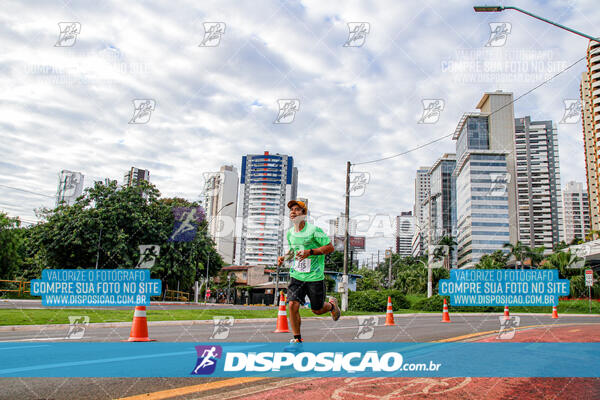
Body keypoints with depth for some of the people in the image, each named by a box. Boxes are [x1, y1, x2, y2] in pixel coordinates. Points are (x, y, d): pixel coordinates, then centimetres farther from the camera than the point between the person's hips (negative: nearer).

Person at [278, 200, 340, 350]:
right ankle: (297, 339, 5)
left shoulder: (314, 230, -13)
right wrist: (284, 258, 4)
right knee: (293, 305, -11)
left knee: (317, 310, 7)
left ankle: (332, 304, 42)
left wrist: (310, 252, -21)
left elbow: (330, 248, -11)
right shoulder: (290, 233, 5)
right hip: (296, 275, 4)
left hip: (315, 277, -4)